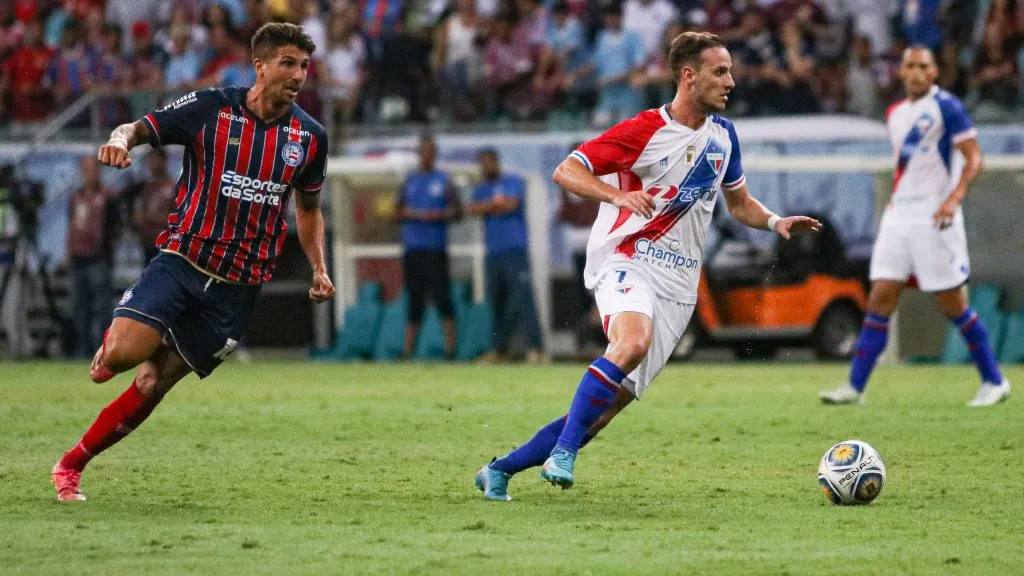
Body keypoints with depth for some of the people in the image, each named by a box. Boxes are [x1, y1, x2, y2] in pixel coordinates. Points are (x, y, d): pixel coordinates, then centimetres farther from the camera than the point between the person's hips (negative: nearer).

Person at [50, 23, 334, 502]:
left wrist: (319, 269, 7)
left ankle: (72, 463, 15)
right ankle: (114, 338, 17)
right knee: (122, 354, -22)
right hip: (183, 260, -2)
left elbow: (308, 209, 19)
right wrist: (121, 140, -29)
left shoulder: (310, 137, 4)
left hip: (238, 287, 2)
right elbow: (141, 127, -5)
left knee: (154, 384, 0)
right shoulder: (209, 108, -7)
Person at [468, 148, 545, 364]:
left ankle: (535, 348, -20)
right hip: (493, 254, 6)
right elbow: (473, 209, 1)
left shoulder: (513, 182, 3)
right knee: (497, 302, 6)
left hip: (515, 250, -6)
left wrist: (487, 207, 0)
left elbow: (511, 205, -12)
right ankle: (500, 349, 12)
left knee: (522, 298, -14)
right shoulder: (481, 189, 18)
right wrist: (496, 203, -10)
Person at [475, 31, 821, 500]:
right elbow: (566, 171, -10)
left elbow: (739, 203, 26)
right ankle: (563, 452, -30)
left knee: (614, 400, -1)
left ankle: (501, 470, 9)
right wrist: (617, 195, -27)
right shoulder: (645, 131, -8)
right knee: (633, 342, -37)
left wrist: (776, 222, 5)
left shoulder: (723, 135, 12)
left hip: (677, 286, 6)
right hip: (627, 263, -6)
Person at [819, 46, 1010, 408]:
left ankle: (994, 381, 11)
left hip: (934, 218, -6)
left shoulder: (946, 107, -7)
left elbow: (973, 158, -12)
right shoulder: (896, 113, 15)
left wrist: (954, 197, -25)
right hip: (899, 215, 6)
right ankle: (855, 387, -3)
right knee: (880, 299, -1)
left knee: (952, 303, -2)